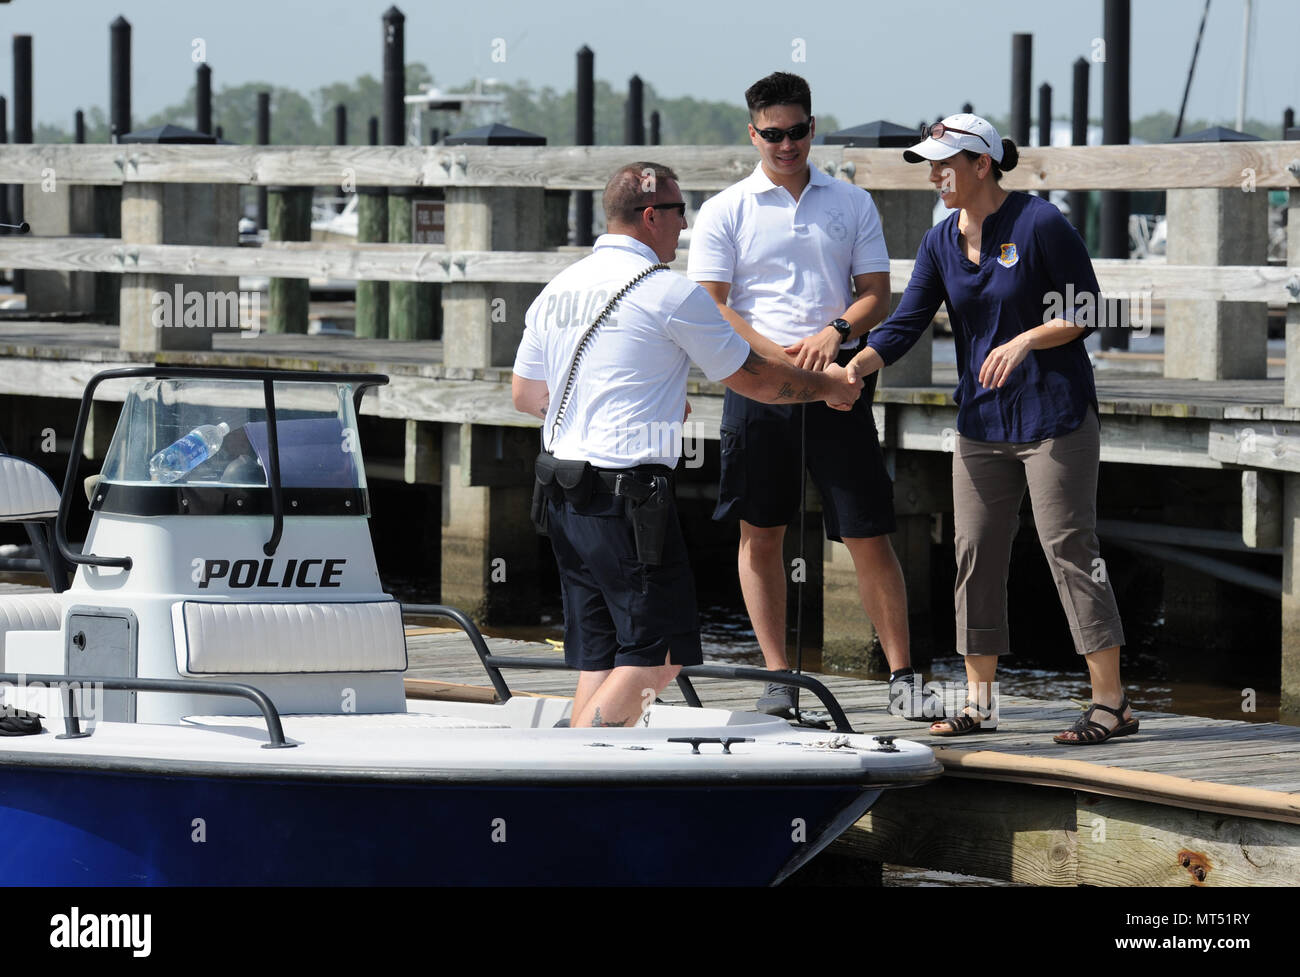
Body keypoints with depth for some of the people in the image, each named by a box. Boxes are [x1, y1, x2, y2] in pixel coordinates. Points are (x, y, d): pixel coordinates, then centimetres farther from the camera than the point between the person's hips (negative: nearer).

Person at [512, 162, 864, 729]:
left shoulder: (559, 289, 12)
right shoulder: (669, 293, -9)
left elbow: (525, 394, 20)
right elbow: (753, 379, 0)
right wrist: (827, 386, 17)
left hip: (562, 492, 8)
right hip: (629, 502, -8)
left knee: (598, 660, 11)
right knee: (654, 658, -5)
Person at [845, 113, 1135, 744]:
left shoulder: (1040, 224, -11)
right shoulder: (941, 243, 7)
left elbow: (1086, 313, -8)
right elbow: (906, 324, 3)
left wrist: (1024, 341, -21)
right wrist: (856, 365, -13)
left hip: (1054, 415, -7)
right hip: (981, 424, 7)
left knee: (1070, 549, -7)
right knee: (975, 555, 6)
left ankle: (1111, 703, -4)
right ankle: (979, 703, 14)